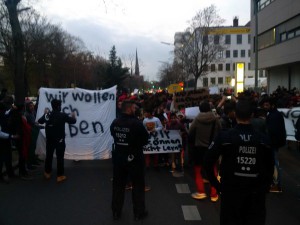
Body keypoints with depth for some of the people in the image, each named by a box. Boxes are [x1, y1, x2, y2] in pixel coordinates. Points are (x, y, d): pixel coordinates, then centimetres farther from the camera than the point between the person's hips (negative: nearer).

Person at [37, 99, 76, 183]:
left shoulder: (47, 115, -2)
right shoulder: (63, 115, -14)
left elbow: (40, 121, 15)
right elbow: (73, 121, -6)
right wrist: (73, 116, 15)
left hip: (49, 140, 5)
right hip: (59, 140, -4)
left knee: (49, 156, 17)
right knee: (60, 157, 2)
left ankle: (47, 173, 30)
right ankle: (60, 176, 6)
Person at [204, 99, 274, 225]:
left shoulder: (224, 136, -10)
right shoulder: (263, 139, -3)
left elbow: (208, 162, -10)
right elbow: (270, 167, 4)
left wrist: (216, 184, 0)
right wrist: (265, 187, 14)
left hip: (231, 191, -1)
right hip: (256, 193, 2)